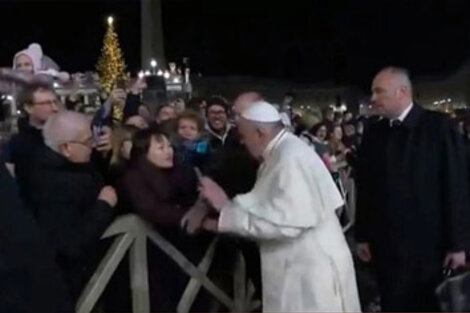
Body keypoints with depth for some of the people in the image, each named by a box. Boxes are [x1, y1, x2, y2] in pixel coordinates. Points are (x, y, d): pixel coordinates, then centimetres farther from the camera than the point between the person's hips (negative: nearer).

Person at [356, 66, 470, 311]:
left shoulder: (438, 127, -7)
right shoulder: (373, 133, 4)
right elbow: (365, 187, 7)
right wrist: (363, 235, 7)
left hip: (430, 243, -3)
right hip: (386, 244, 3)